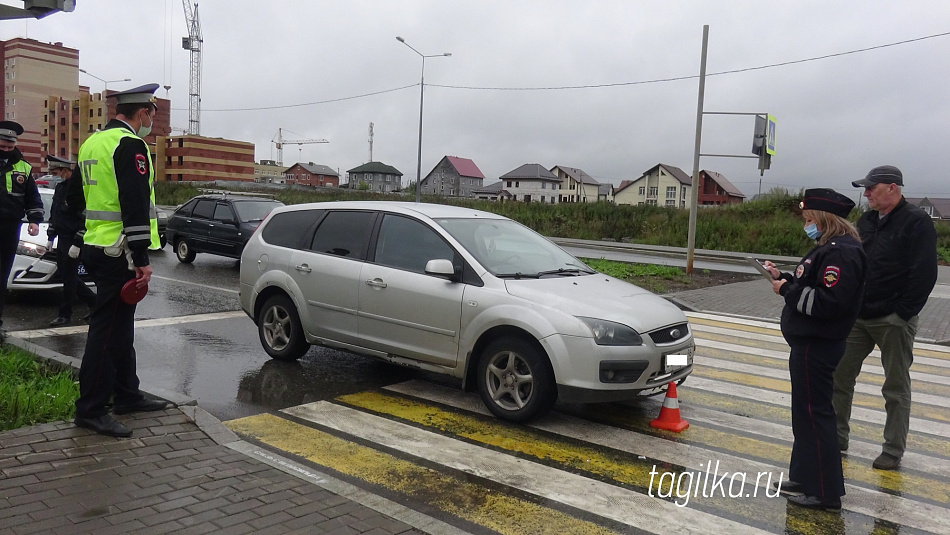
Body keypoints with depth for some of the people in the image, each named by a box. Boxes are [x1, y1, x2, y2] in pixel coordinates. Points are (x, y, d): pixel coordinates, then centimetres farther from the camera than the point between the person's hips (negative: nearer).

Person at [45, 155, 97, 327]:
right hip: (62, 239, 10)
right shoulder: (61, 187, 11)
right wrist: (51, 237, 21)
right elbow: (54, 214, 21)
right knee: (63, 273, 14)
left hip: (73, 240, -10)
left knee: (69, 276, -1)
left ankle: (65, 314, 11)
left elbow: (87, 219, -22)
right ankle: (94, 301, 24)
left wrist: (77, 243, -22)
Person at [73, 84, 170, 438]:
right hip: (119, 253, -10)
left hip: (95, 247, 10)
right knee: (108, 329, -5)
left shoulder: (92, 143, 17)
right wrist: (142, 260, -21)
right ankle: (91, 409, 1)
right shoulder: (130, 144, -14)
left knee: (120, 326, 16)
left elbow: (84, 198, 23)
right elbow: (135, 206, -21)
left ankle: (127, 396, 26)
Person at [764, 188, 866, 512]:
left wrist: (788, 289, -18)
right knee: (806, 412, 17)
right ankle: (806, 479, 29)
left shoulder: (841, 253, -18)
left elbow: (831, 302, -26)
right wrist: (783, 279, 6)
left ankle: (824, 492, 6)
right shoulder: (829, 248, 14)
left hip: (817, 346, -11)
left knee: (814, 413, -4)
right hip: (811, 342, 11)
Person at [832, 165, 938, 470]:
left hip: (894, 322, -7)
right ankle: (837, 437, 22)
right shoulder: (867, 221, 11)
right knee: (840, 376, 9)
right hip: (858, 317, 7)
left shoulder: (917, 222, -10)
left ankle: (893, 452, 16)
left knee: (896, 388, 6)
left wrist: (903, 313, -16)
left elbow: (924, 274, -15)